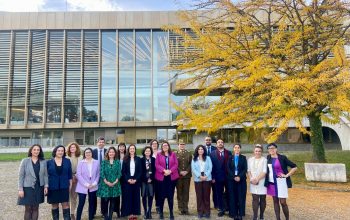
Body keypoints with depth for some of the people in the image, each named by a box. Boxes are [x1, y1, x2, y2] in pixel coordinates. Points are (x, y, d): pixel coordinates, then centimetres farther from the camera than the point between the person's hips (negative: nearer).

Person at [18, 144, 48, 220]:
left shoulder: (43, 162, 1)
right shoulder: (25, 161, -5)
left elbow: (45, 175, 5)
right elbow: (21, 176, -5)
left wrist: (46, 186, -2)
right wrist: (20, 189, -8)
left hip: (39, 188, 2)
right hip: (27, 188, -2)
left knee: (35, 208, 9)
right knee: (28, 209, 3)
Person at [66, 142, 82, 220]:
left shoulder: (79, 158, 3)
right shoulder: (66, 158, -3)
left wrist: (76, 176, -7)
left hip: (76, 179, 2)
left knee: (74, 197, 9)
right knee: (68, 196, -2)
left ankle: (72, 213, 19)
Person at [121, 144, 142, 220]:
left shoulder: (138, 159, 4)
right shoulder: (125, 159, 4)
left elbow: (140, 171, 1)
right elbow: (123, 171, 1)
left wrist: (136, 179, -11)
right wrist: (128, 179, -12)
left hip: (136, 181, 0)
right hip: (127, 181, 0)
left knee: (136, 197, 4)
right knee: (128, 197, 2)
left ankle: (135, 213, 13)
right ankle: (130, 213, 11)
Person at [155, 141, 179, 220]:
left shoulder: (173, 154, 8)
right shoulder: (159, 155, 5)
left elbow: (176, 164, 1)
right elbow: (157, 165, -4)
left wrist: (170, 171, -14)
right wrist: (164, 170, -18)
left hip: (172, 177, 1)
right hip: (161, 177, -1)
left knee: (171, 195, 5)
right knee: (162, 195, 3)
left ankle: (171, 213, 14)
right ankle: (161, 212, 16)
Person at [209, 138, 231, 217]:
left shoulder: (229, 153, 2)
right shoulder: (213, 153, 0)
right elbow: (212, 166, -2)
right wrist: (213, 177, -7)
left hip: (228, 176, 0)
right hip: (218, 177, 0)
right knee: (219, 194, 9)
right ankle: (221, 209, 21)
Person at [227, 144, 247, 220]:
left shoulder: (243, 158, 6)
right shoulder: (230, 158, 8)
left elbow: (245, 169, -3)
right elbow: (228, 169, 0)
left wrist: (239, 177, -15)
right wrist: (234, 177, -12)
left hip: (241, 180, -1)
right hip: (232, 180, 1)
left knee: (241, 197, 0)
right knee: (233, 197, 1)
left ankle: (240, 214, 7)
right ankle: (234, 213, 9)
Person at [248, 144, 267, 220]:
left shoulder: (264, 160, -6)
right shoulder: (250, 160, 7)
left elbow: (264, 172, -12)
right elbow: (249, 171, 8)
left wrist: (257, 179, -17)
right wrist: (251, 179, -7)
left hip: (262, 183, -2)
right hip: (253, 183, 2)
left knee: (262, 199, 7)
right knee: (255, 199, 0)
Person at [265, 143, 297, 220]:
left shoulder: (282, 158, -9)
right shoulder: (268, 158, 5)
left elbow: (294, 167, -8)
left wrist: (286, 175, -11)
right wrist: (267, 177, 10)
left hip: (281, 182, -5)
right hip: (271, 182, 5)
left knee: (283, 202, -4)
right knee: (275, 201, 10)